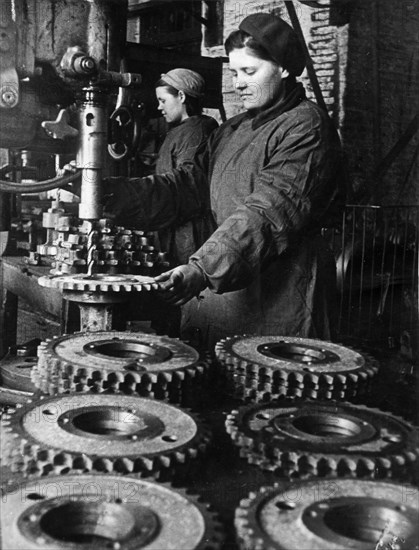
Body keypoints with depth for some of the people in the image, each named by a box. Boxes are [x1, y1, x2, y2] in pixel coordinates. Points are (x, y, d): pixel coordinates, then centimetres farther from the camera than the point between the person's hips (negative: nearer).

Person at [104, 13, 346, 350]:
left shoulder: (306, 128, -9)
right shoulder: (231, 132, 19)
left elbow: (269, 213, -20)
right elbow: (191, 185, 13)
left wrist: (204, 268, -29)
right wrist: (112, 193, 0)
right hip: (219, 284, 7)